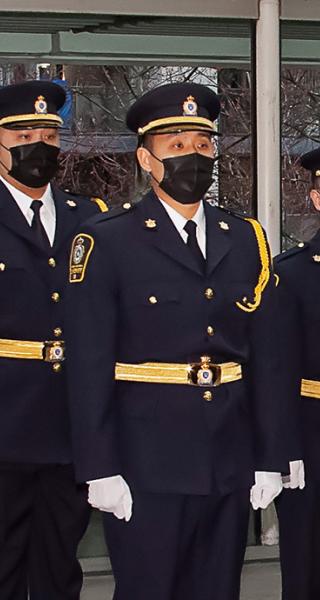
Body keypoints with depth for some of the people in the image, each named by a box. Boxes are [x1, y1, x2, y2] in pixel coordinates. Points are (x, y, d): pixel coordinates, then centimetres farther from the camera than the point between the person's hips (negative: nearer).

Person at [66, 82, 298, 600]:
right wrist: (101, 471, -11)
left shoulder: (245, 240, 10)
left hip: (230, 470, 4)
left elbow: (264, 358, 10)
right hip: (147, 472, -4)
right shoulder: (107, 242, -4)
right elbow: (89, 366, -7)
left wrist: (270, 459, 7)